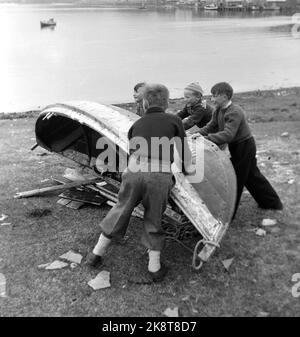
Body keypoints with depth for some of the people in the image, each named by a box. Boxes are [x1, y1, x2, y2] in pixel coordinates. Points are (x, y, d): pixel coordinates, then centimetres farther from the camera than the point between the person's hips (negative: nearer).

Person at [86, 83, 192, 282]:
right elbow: (186, 156, 17)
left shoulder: (137, 124, 21)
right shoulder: (174, 121, 14)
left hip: (134, 172, 2)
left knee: (121, 211, 19)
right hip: (161, 176, -2)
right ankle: (154, 267, 22)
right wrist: (188, 170, 36)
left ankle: (97, 254, 31)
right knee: (154, 219, 16)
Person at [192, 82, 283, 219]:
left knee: (235, 179, -2)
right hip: (237, 147, 10)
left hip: (244, 146, -10)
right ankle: (272, 202, 36)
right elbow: (211, 126, 4)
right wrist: (198, 133, -15)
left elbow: (228, 134, -35)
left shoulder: (234, 112, -27)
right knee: (252, 175, 20)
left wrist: (207, 138, -39)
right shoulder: (218, 111, 2)